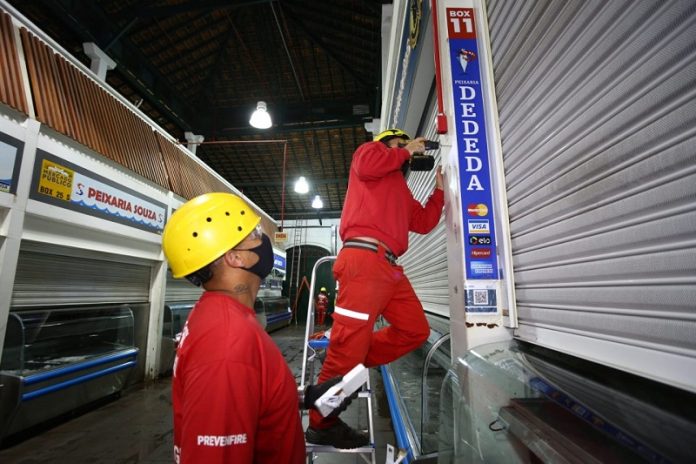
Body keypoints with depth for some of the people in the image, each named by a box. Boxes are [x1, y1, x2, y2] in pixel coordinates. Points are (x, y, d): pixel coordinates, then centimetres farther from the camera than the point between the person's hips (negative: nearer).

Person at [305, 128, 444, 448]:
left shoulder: (401, 190, 35)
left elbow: (424, 222, 29)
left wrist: (440, 187, 29)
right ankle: (321, 424, 9)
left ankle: (355, 363, 15)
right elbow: (366, 165, -11)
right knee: (351, 340, -7)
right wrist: (407, 150, 3)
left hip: (389, 266, 9)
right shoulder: (371, 151, 15)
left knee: (416, 330, 10)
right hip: (365, 257, -9)